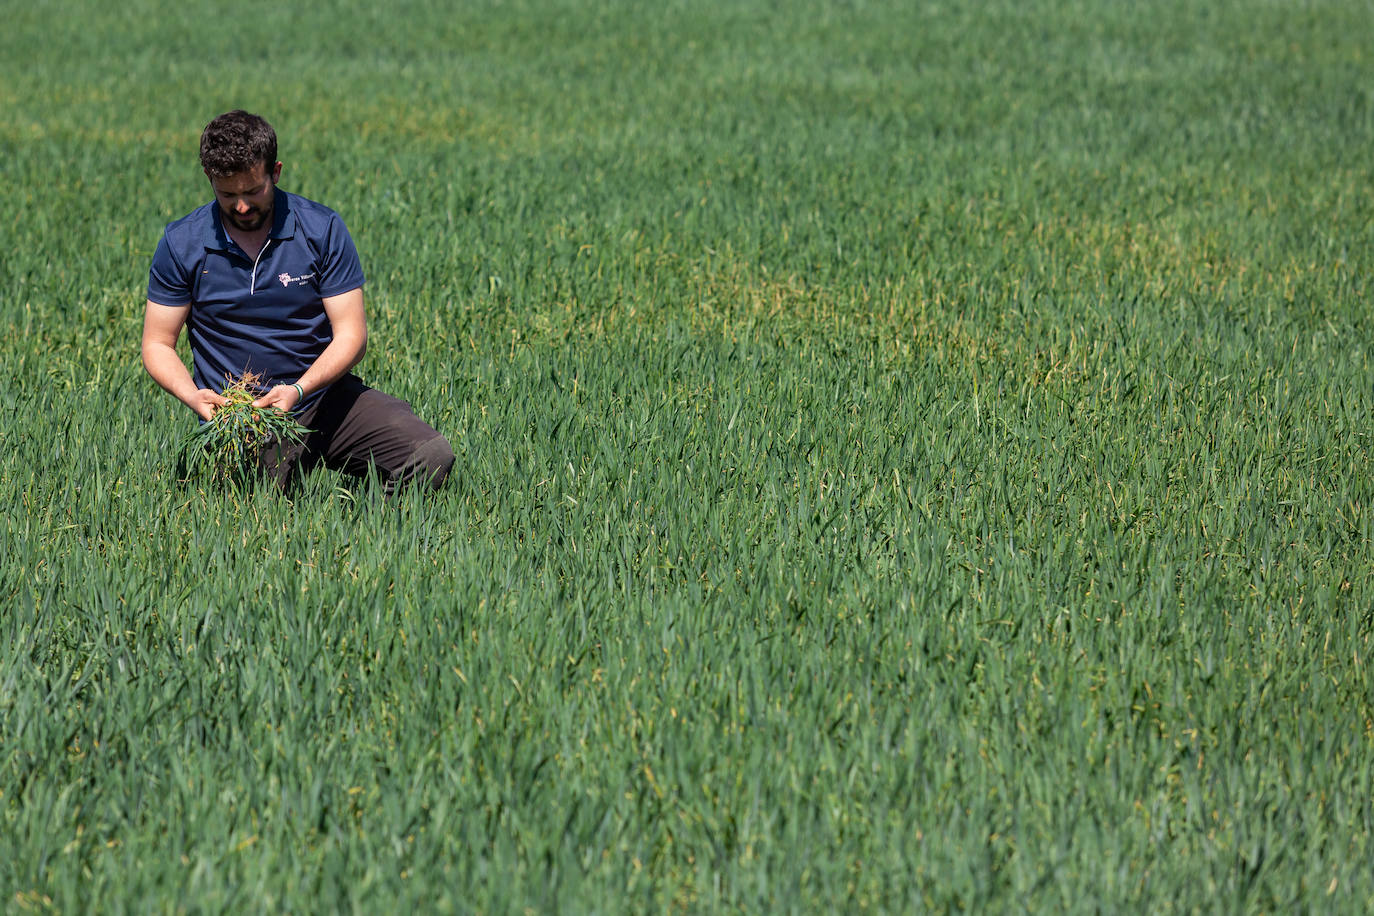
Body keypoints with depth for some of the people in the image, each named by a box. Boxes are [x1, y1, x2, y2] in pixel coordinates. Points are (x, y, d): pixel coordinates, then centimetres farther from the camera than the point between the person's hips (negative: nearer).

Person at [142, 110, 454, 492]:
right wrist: (193, 396, -18)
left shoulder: (323, 230, -3)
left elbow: (351, 335, -5)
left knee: (431, 458, -23)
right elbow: (157, 344, 4)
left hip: (322, 394, 0)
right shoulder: (182, 244, -2)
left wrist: (298, 391, -23)